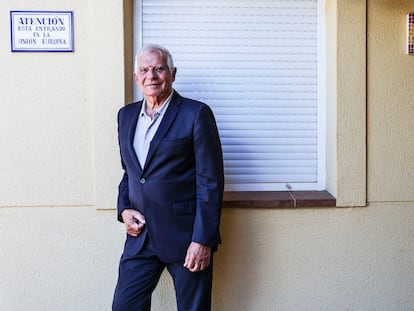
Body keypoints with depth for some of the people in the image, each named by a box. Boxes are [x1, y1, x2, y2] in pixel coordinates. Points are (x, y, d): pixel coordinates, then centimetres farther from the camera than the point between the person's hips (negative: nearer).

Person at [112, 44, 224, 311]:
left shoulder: (196, 114, -8)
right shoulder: (126, 115, 11)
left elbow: (211, 182, -10)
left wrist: (202, 240, -14)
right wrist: (124, 209, 2)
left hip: (186, 237, -5)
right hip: (141, 235, 5)